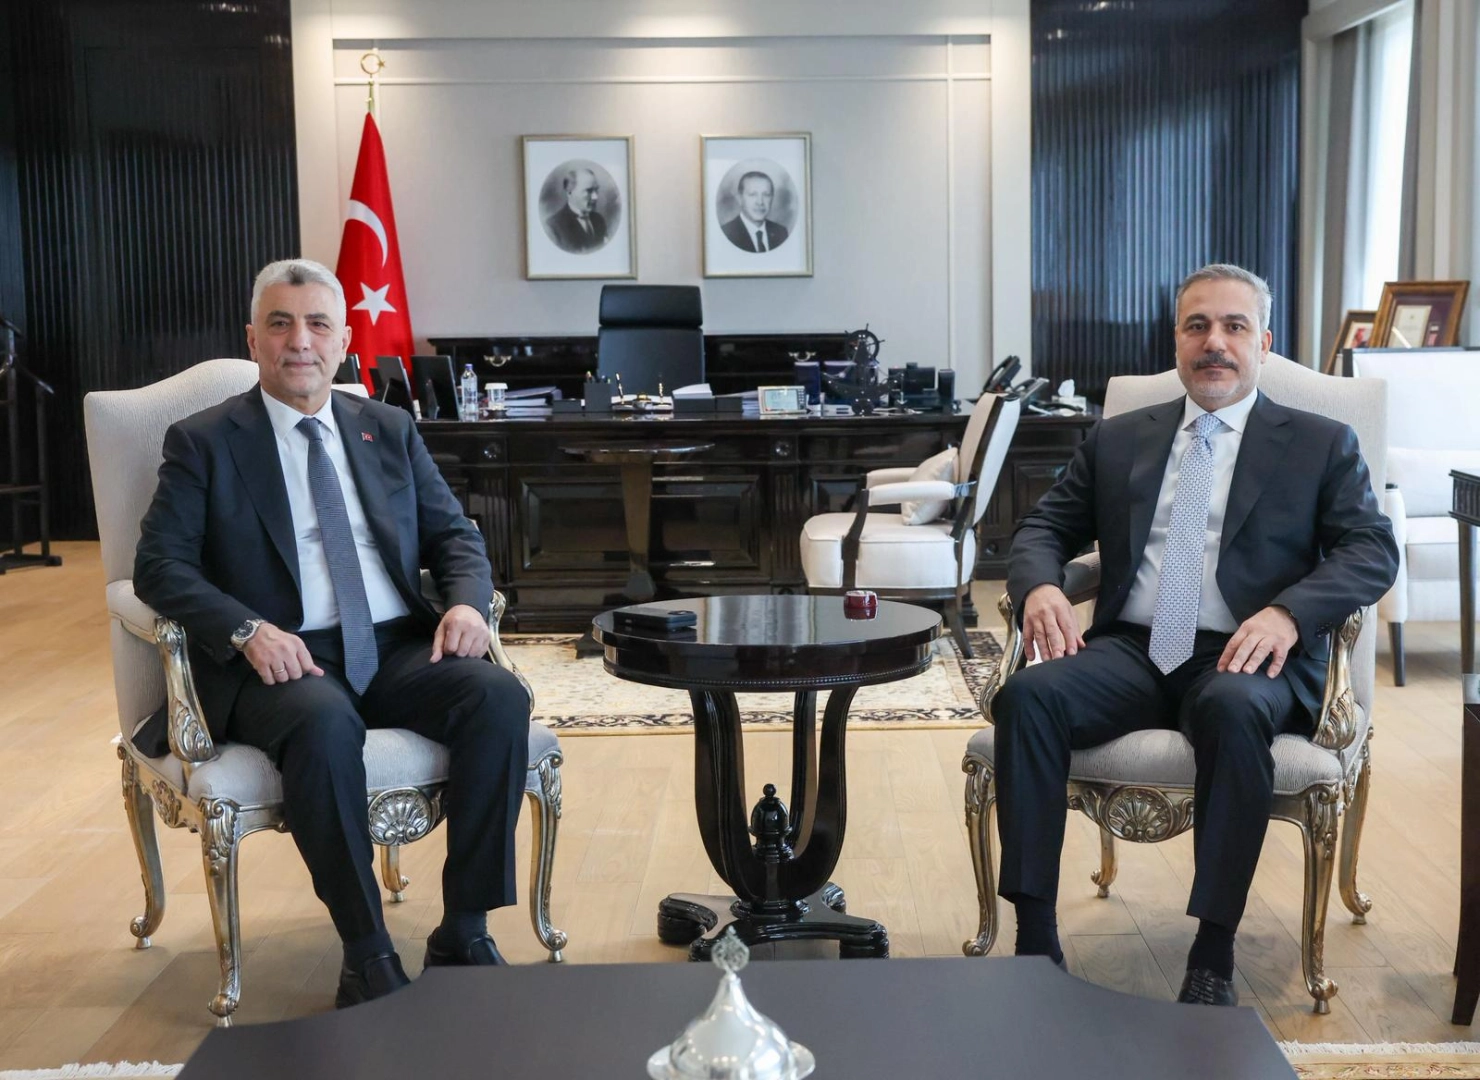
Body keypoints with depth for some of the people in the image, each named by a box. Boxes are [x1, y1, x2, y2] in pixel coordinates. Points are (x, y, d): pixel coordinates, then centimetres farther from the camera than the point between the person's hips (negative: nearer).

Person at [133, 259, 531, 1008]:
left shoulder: (390, 430, 18)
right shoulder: (203, 442, 7)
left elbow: (453, 534, 17)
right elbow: (159, 564, -2)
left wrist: (466, 601, -6)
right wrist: (248, 629, -20)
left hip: (399, 649, 4)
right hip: (284, 662, -3)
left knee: (499, 698, -26)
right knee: (324, 724, -38)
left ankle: (464, 932, -17)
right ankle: (368, 957, -24)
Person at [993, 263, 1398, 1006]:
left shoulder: (1321, 444, 12)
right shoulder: (1117, 440, 20)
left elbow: (1373, 551, 1)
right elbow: (1043, 528, 17)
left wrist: (1288, 612, -19)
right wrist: (1040, 586, -8)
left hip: (1242, 658, -2)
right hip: (1130, 650, 3)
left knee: (1233, 711, -38)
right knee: (1027, 695, -28)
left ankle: (1213, 957, -29)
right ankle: (1035, 939, -24)